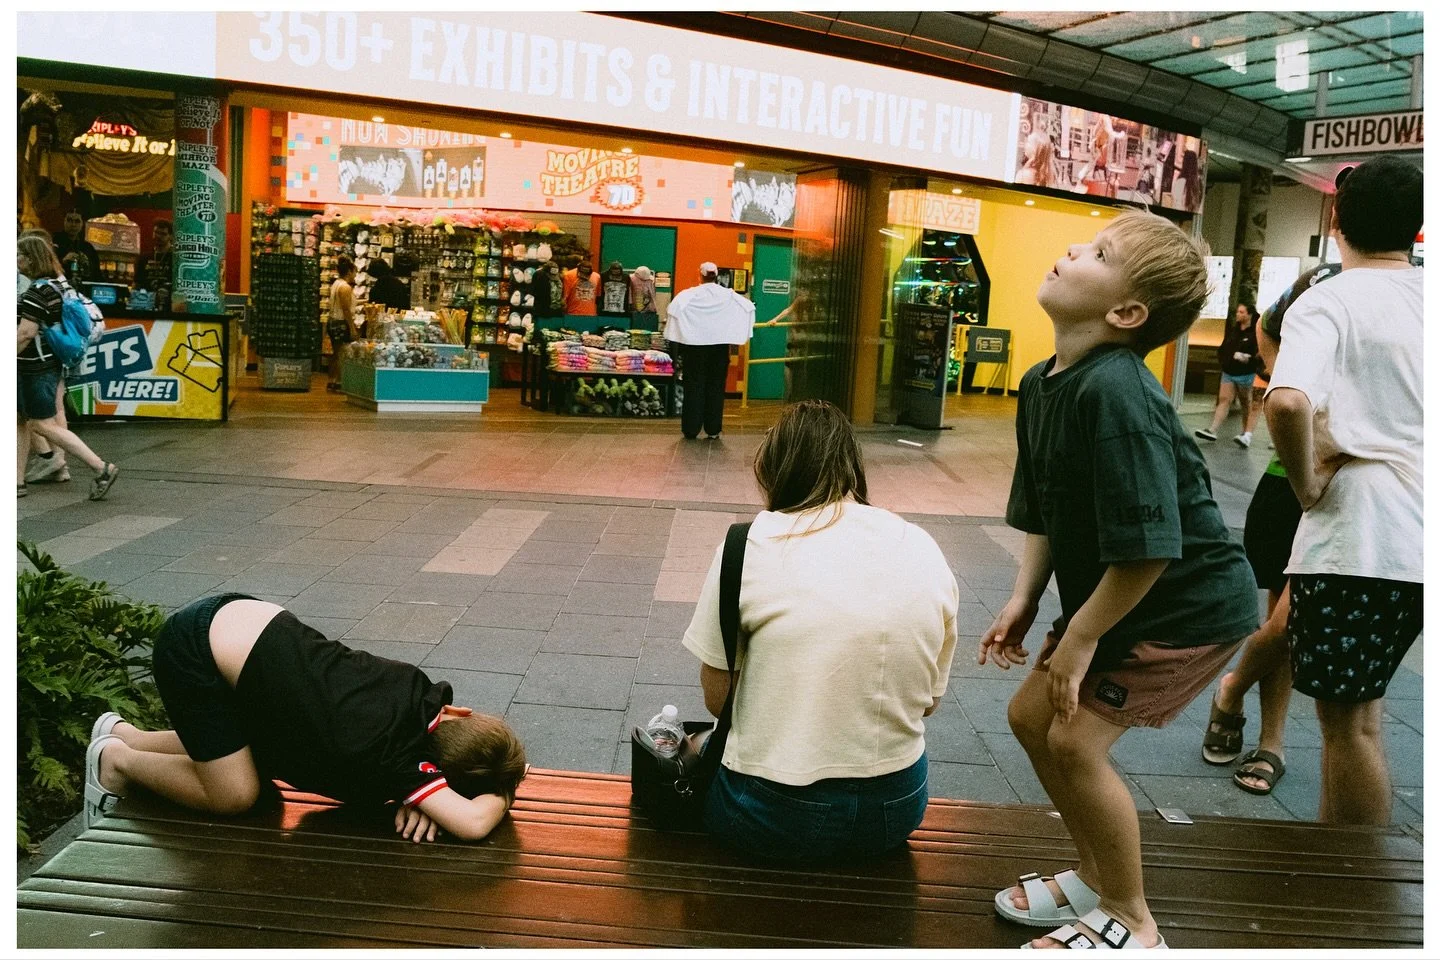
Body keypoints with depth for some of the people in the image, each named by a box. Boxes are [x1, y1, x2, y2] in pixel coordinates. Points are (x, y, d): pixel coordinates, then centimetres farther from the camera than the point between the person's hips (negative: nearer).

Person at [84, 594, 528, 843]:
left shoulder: (424, 695, -8)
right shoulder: (396, 753, -26)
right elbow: (474, 823, -34)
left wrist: (424, 790, -9)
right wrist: (502, 795, -14)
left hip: (238, 618, 8)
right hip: (194, 655, -7)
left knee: (261, 761, 19)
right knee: (235, 796, -3)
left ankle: (123, 734, 35)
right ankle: (117, 760, 18)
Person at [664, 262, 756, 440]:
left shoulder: (689, 295, -6)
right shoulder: (729, 295, 0)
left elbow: (673, 308, -20)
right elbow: (749, 307, -4)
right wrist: (733, 330, 6)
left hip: (695, 344, -1)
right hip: (721, 344, 1)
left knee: (694, 386, 5)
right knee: (716, 387, 8)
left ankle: (691, 429, 7)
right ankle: (713, 429, 9)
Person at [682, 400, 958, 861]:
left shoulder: (751, 545, -12)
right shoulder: (925, 551, -2)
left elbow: (716, 697, -6)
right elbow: (929, 700, 6)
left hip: (775, 818, -4)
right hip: (897, 810, 4)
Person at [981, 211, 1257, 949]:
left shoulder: (1114, 393, -30)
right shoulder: (1041, 384, -1)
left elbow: (1147, 546, -31)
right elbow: (1043, 512, 9)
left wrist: (1082, 636, -20)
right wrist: (1024, 599, 0)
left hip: (1190, 606, -9)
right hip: (1110, 599, 9)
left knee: (1076, 740, -10)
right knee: (1031, 716, 12)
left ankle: (1129, 921, 15)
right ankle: (1096, 877, 33)